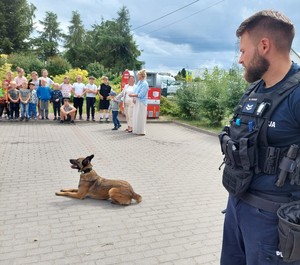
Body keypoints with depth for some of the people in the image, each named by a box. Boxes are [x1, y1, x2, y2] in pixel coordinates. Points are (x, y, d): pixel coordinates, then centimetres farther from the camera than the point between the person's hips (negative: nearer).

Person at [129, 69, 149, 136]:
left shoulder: (145, 84, -13)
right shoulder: (139, 82, 13)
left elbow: (140, 94, -18)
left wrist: (132, 95, -12)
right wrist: (134, 98, -3)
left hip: (141, 102, -9)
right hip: (137, 102, 9)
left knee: (140, 117, -4)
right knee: (136, 117, 12)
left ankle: (141, 132, 4)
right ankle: (136, 130, 21)